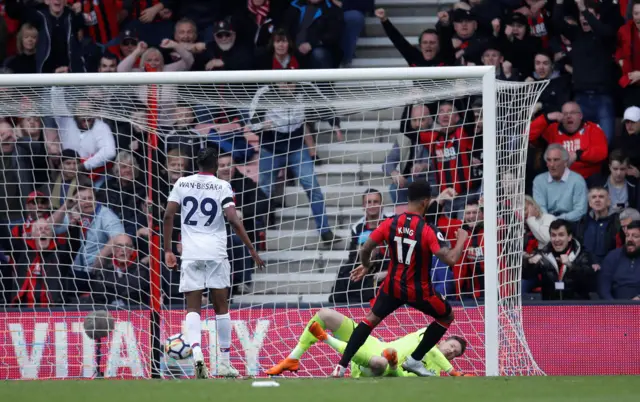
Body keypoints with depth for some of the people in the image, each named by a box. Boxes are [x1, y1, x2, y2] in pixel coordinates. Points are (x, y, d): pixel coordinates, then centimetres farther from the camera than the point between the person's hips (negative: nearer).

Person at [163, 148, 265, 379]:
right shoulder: (222, 186, 0)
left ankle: (196, 351, -26)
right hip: (216, 253, -1)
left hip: (191, 254, 1)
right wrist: (252, 250, -6)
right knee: (221, 308, 9)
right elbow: (233, 219, -10)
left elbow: (168, 216, 1)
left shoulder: (182, 184, 7)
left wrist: (168, 251, 8)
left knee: (193, 308, -1)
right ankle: (224, 363, 11)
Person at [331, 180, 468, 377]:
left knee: (371, 319, 17)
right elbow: (450, 259, -27)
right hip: (419, 291, -3)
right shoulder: (428, 230, -21)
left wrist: (366, 266, 18)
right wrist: (462, 240, -7)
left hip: (393, 286, 3)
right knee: (447, 317, 21)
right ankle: (415, 360, 18)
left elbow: (365, 249, -5)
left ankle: (341, 367, 5)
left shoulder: (391, 223, -9)